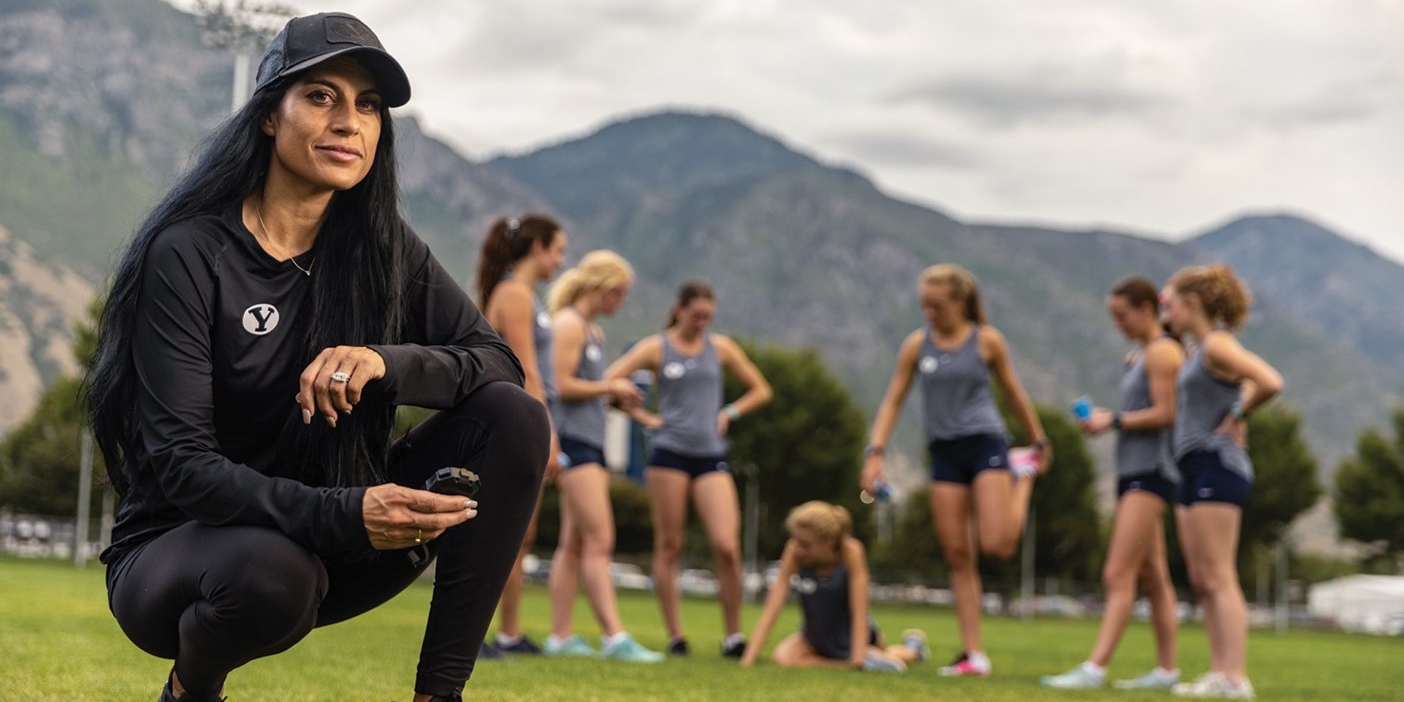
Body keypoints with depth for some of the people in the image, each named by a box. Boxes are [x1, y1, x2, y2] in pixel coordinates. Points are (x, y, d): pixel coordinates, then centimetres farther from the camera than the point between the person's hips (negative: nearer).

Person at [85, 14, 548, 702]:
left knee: (515, 416, -14)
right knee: (270, 570, -40)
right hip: (179, 553, -4)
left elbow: (499, 363, -6)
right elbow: (179, 462, -22)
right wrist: (340, 514, -37)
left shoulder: (384, 249, 1)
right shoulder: (187, 256, -15)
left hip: (333, 550, 5)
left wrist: (386, 360, -28)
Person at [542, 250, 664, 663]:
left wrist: (616, 397, 6)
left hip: (592, 441, 10)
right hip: (574, 440, -10)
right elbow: (563, 385, -16)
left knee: (574, 543, 8)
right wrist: (611, 387, -8)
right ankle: (614, 636, -15)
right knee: (600, 539, -13)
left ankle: (560, 636, 10)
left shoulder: (592, 330, 19)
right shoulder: (568, 323, -9)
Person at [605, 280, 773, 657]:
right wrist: (645, 417, -5)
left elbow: (760, 390, 19)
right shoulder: (656, 347, 3)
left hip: (711, 457, 2)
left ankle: (733, 636, -2)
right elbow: (607, 382, -4)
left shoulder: (720, 347, 10)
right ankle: (675, 636, 7)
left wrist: (729, 414, 5)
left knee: (727, 546, -11)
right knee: (668, 546, 1)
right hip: (669, 454, -1)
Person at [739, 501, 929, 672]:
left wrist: (859, 659, -31)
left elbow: (859, 613, -27)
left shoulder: (850, 551, -30)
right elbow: (771, 608, -24)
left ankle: (911, 646, 36)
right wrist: (749, 658, -31)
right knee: (782, 657, -25)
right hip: (815, 637, 1)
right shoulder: (795, 553, -25)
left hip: (853, 635, -1)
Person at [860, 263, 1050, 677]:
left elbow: (1013, 393, 12)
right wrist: (875, 452, -4)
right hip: (944, 453, 3)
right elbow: (893, 401, 7)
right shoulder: (917, 344, 6)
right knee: (957, 558, 1)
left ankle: (1023, 480, 16)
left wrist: (1039, 441, 19)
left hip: (984, 442, -3)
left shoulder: (987, 340, 1)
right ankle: (973, 654, 6)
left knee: (997, 545, -16)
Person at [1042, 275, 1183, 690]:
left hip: (1151, 472, -10)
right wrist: (1105, 418, 6)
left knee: (1119, 575, -14)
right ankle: (1166, 668, 16)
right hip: (1133, 471, 10)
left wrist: (1114, 421, -11)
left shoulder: (1163, 352, -9)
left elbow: (1165, 414, -17)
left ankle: (1095, 667, -18)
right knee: (1152, 577, 11)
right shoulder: (1136, 356, 19)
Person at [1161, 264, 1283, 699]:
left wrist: (1237, 417, -11)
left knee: (1218, 578, -11)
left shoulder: (1216, 344, -11)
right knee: (1201, 581, 9)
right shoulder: (1199, 349, 17)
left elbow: (1270, 383, -26)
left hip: (1216, 465, -10)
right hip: (1196, 468, 10)